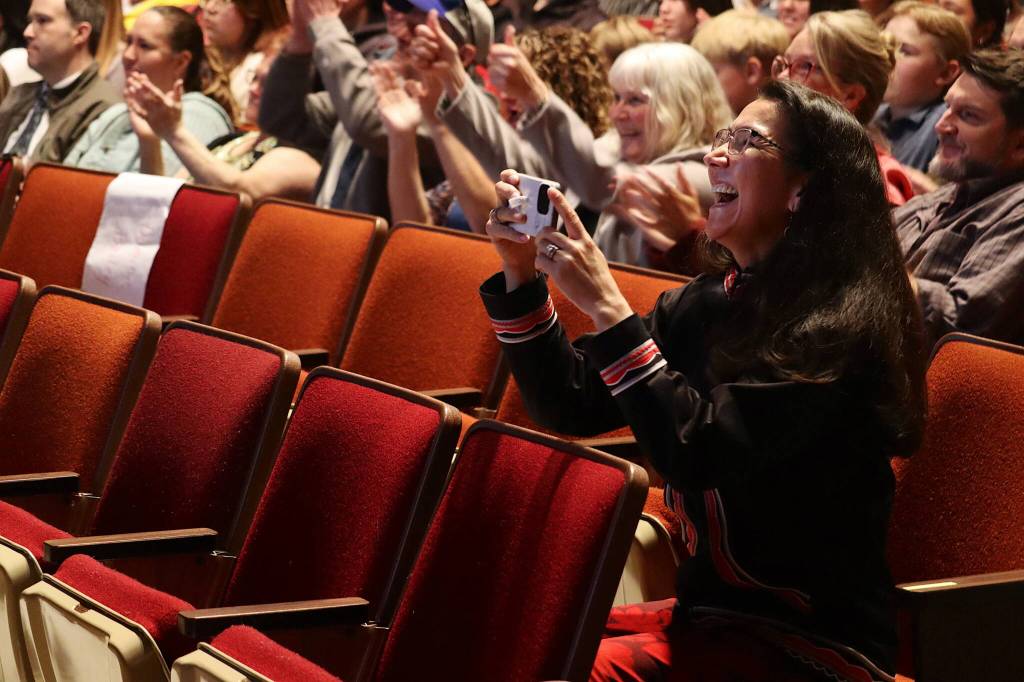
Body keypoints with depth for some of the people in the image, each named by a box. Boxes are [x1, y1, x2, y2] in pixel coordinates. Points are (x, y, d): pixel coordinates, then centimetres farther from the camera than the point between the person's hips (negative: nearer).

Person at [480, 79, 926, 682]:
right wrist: (523, 274, -4)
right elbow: (572, 406, 6)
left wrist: (606, 306, -25)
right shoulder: (705, 303, 5)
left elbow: (695, 454, -24)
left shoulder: (839, 326, -16)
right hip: (710, 608, 7)